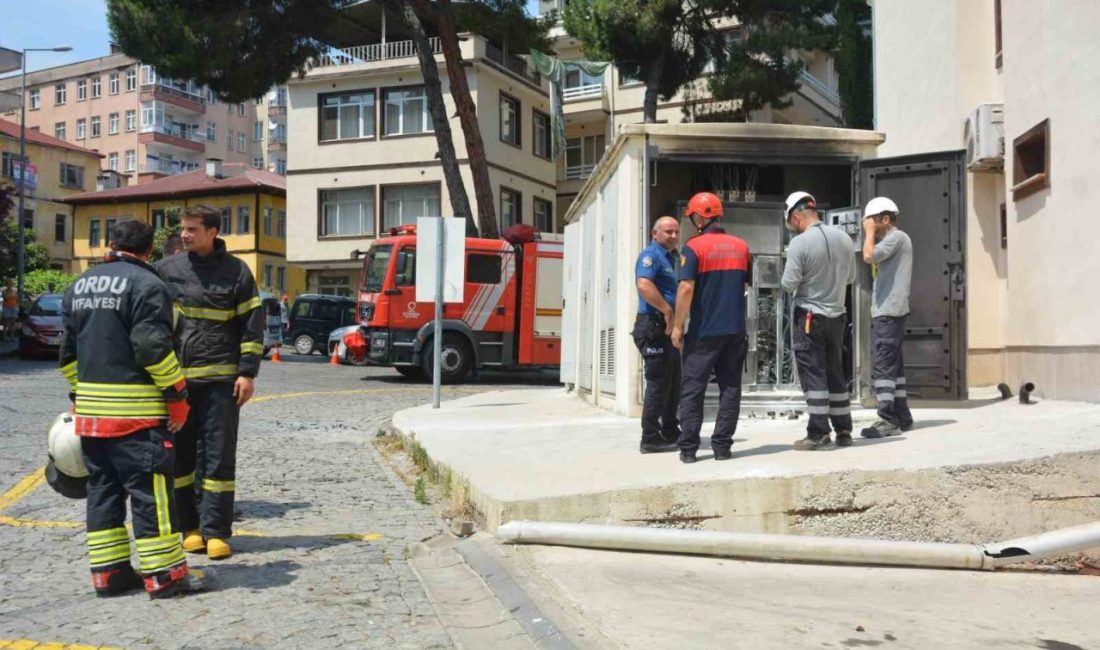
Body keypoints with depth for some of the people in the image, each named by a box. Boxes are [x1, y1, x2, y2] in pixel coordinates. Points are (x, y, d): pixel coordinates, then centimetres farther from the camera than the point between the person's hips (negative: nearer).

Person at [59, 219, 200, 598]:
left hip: (90, 410, 8)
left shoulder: (80, 286, 15)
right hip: (135, 410, -7)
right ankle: (163, 574, 0)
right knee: (150, 492, -3)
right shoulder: (145, 284, -9)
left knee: (102, 490, 13)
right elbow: (153, 347, -18)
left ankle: (108, 571, 17)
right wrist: (178, 395, -11)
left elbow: (68, 351, 19)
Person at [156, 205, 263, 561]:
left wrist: (247, 373, -6)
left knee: (219, 458, 1)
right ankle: (189, 526, 19)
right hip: (175, 378, 2)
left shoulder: (236, 272, 1)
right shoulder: (167, 269, 5)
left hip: (220, 379, -2)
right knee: (179, 455, 7)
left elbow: (252, 325, 1)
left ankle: (215, 531, 8)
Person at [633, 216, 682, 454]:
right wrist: (667, 311, -25)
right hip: (654, 326, -10)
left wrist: (675, 317, 11)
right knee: (658, 383, -6)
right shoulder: (650, 255, -10)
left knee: (673, 383, 16)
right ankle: (650, 439, 0)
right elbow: (644, 284, -28)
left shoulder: (672, 257, 20)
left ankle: (670, 433, 27)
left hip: (668, 328, 10)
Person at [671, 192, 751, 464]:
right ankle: (722, 446, 8)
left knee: (692, 389, 3)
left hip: (704, 331, -4)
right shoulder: (741, 246, 8)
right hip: (735, 330, 4)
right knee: (730, 388, 9)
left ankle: (688, 448, 3)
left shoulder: (695, 246, -9)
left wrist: (677, 325, -9)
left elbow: (686, 289, -15)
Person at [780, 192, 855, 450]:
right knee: (836, 372, 15)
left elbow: (788, 284, -15)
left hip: (809, 315, -6)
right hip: (837, 313, 6)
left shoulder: (800, 242, -17)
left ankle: (818, 433, -2)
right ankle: (843, 430, 20)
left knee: (813, 373, -1)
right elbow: (850, 277, 10)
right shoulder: (843, 237, 2)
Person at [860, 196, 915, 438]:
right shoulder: (892, 240, 21)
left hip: (888, 312, -11)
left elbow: (869, 256, -20)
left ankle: (888, 420, -16)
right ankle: (902, 416, 18)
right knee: (893, 365, 13)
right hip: (886, 311, 11)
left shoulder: (897, 237, -8)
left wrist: (870, 233, -8)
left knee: (882, 366, -13)